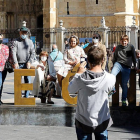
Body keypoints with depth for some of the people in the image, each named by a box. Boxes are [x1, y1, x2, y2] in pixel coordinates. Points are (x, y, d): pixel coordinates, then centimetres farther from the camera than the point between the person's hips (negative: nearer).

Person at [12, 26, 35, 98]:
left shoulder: (30, 42, 11)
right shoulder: (16, 42, 6)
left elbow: (33, 53, 7)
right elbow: (13, 52, -3)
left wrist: (29, 62, -6)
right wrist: (15, 62, -15)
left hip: (26, 64, 1)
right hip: (18, 64, -1)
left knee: (28, 80, -4)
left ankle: (26, 96, 1)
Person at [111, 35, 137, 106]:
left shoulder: (131, 47, 3)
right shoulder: (118, 47, 10)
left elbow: (134, 57, 9)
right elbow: (114, 57, 19)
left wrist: (135, 66, 12)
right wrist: (113, 65, 20)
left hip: (127, 67, -1)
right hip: (118, 64, 1)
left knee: (124, 84, 2)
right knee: (112, 75, -31)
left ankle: (124, 100, 14)